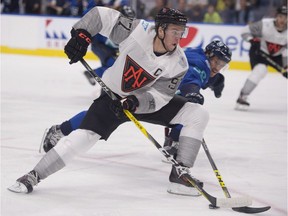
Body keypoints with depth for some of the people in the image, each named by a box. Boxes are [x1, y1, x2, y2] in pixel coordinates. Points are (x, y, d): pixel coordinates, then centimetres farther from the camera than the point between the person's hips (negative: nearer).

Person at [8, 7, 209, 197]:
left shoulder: (179, 63, -20)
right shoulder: (138, 30, -25)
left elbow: (158, 97, -20)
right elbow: (102, 14, -15)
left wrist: (136, 102, -38)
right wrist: (81, 34, -27)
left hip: (148, 100, 3)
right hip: (114, 95, -3)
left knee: (198, 114, -12)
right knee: (83, 137, -18)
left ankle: (181, 174, -10)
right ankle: (33, 176, -5)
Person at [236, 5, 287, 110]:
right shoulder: (265, 24, -23)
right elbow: (245, 31, -13)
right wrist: (253, 40, -30)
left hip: (277, 55, 5)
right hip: (260, 51, -4)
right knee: (260, 70, -31)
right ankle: (242, 98, -27)